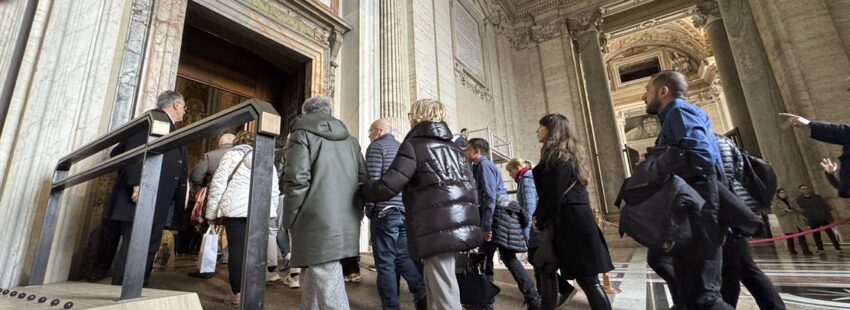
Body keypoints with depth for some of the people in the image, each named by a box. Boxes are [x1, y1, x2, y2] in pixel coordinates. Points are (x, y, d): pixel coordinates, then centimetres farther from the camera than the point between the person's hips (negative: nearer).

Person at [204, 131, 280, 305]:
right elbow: (274, 189, 16)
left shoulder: (231, 154, 11)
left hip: (235, 207, -2)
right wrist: (272, 210, 23)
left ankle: (237, 294, 7)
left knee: (236, 250, 2)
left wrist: (212, 212, 8)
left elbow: (218, 184, 4)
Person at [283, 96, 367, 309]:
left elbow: (296, 180, -11)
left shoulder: (303, 133, 0)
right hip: (346, 225, 7)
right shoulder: (349, 139, 18)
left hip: (318, 225, -7)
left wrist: (290, 221, -1)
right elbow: (363, 179, 17)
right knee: (312, 281, 22)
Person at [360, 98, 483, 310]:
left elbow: (388, 186, -12)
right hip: (460, 226, 8)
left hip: (436, 229, -8)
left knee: (443, 292, -1)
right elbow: (471, 186, 17)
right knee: (437, 284, 20)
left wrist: (360, 189, 5)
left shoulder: (413, 145, -5)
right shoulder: (453, 147, 19)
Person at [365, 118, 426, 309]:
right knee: (403, 257, 12)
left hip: (385, 212, -7)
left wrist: (369, 211, -4)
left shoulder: (376, 146, -1)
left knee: (385, 263, 0)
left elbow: (373, 181, -12)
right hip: (405, 211, 7)